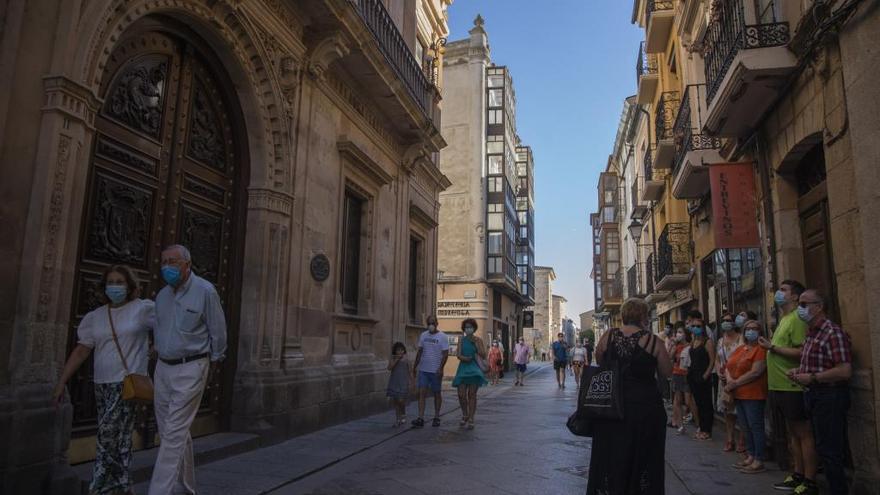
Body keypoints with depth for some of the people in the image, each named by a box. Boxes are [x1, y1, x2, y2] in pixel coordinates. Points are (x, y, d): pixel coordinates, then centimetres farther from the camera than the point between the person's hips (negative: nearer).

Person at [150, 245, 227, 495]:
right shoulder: (162, 295, 7)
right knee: (172, 432, 14)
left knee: (174, 434, -8)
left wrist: (214, 362, 3)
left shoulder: (205, 291, -12)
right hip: (163, 368, 7)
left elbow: (218, 331, -5)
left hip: (190, 369, -7)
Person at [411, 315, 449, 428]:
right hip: (423, 370, 4)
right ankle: (420, 419, -7)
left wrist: (440, 368, -20)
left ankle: (436, 418, 19)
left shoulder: (443, 337, -5)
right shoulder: (423, 335, 8)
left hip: (435, 371, -3)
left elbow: (445, 354, -10)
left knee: (437, 394, 7)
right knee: (422, 393, -5)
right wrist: (415, 366, 13)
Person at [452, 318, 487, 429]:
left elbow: (483, 356, -4)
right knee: (461, 394, -3)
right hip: (463, 368, 2)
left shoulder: (478, 340, 3)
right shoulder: (462, 340, 7)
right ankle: (465, 415, 21)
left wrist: (476, 343, -11)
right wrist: (465, 358, -22)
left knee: (472, 394, -3)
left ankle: (471, 420, 4)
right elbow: (459, 355, -1)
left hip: (474, 369, -1)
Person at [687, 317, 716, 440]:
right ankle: (701, 428, 21)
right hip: (693, 376, 7)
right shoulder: (692, 342, 14)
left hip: (703, 377, -7)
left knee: (706, 404, 0)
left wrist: (705, 375, -17)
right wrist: (690, 372, 8)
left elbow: (712, 361, -12)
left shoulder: (708, 342, -7)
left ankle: (707, 431, 7)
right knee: (698, 403, 13)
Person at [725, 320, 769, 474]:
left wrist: (735, 383, -13)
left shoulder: (761, 349, -9)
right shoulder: (739, 349, 16)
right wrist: (729, 380, -7)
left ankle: (759, 461, 2)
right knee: (746, 427, 14)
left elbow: (755, 372, -18)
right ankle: (750, 456, 24)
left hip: (753, 395, -8)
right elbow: (728, 367, 14)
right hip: (739, 395, 8)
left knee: (756, 426, -4)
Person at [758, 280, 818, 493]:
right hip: (781, 386, 10)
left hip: (793, 388, -10)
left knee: (804, 434, -1)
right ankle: (798, 475, 26)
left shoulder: (796, 319, -14)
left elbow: (802, 352, -22)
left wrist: (773, 347, -21)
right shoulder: (784, 319, 16)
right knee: (792, 433, 16)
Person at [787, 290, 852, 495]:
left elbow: (844, 371, -24)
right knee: (823, 446, 17)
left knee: (829, 449, -3)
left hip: (829, 397, -10)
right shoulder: (811, 334, 14)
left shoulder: (833, 333, -17)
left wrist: (812, 378, -19)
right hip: (813, 396, 10)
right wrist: (799, 372, 9)